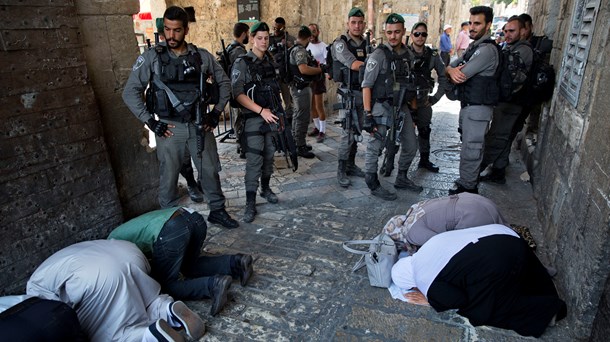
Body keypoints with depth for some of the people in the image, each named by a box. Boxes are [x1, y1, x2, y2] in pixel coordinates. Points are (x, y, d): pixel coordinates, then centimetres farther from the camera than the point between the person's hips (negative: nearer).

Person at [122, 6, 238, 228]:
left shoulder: (202, 56, 1)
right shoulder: (151, 58, -5)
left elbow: (224, 82, 11)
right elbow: (130, 92, -4)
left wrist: (216, 112, 4)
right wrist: (150, 121, -9)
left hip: (200, 125, 2)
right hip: (169, 129, -2)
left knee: (210, 170, 11)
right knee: (168, 177, 8)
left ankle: (217, 210, 29)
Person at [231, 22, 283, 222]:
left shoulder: (270, 62, 11)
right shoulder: (242, 63, -7)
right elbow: (238, 94, -15)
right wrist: (261, 111, -19)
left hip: (271, 117, 6)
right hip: (253, 118, -6)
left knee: (269, 156, 13)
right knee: (254, 161, -8)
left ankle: (265, 189, 32)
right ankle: (250, 204, -1)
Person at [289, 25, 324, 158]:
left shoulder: (297, 49, 14)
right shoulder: (299, 50, -17)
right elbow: (303, 69, -28)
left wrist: (314, 64, 14)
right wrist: (319, 69, -16)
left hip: (298, 87, 11)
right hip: (301, 88, -11)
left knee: (298, 115, 18)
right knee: (302, 118, -6)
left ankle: (296, 142, 29)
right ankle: (300, 147, -1)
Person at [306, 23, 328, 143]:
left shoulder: (323, 46, -8)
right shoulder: (307, 45, 12)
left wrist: (319, 65, -32)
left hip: (318, 78, -7)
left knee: (319, 106, -6)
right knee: (311, 106, 12)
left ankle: (322, 131, 2)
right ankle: (317, 128, 25)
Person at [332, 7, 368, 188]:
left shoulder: (366, 44, 11)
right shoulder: (340, 43, -8)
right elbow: (354, 65, -19)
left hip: (364, 92, 6)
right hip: (348, 93, -6)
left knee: (357, 132, 11)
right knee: (348, 133, -8)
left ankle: (351, 165, 23)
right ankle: (341, 171, 2)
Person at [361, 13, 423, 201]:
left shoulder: (408, 54, 8)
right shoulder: (378, 55, -11)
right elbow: (366, 86, -13)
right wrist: (368, 114, -19)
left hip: (402, 107, 7)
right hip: (382, 108, -7)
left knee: (411, 145, 13)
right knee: (375, 148, -2)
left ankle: (402, 179, 31)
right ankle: (373, 185, 13)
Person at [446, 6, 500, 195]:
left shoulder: (487, 50, -18)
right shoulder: (473, 47, 14)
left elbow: (461, 76, -23)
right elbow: (449, 66, 8)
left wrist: (455, 72, 0)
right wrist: (452, 70, -16)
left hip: (477, 108, -10)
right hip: (467, 106, 10)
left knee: (470, 150, -4)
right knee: (468, 146, 18)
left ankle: (467, 189, 6)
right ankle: (469, 184, 32)